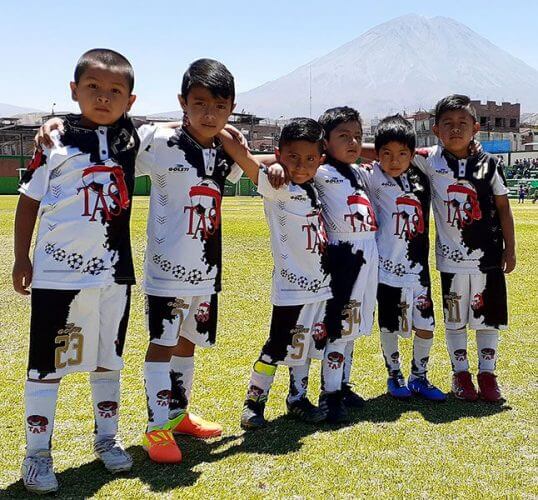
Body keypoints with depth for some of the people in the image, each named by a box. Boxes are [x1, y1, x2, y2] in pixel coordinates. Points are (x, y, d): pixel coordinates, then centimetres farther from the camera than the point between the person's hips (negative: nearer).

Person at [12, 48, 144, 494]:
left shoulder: (131, 138, 3)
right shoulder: (56, 142, -6)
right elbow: (29, 201, 0)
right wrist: (21, 258, 0)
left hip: (112, 272, 4)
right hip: (58, 272, -4)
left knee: (108, 358, 16)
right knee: (47, 363, 3)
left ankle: (107, 437, 32)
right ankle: (37, 453, 16)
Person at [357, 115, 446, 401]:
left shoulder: (421, 177, 2)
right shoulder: (374, 177, -8)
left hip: (418, 267, 4)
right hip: (388, 267, -3)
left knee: (426, 325, 8)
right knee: (389, 325, 10)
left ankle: (419, 377, 27)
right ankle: (394, 375, 30)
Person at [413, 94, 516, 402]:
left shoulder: (488, 164, -2)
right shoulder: (431, 161, -4)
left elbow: (503, 207, 3)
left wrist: (510, 249, 4)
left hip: (488, 254, 1)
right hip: (452, 257, 0)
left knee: (489, 316, 9)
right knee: (454, 318, 10)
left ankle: (487, 373, 25)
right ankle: (461, 374, 25)